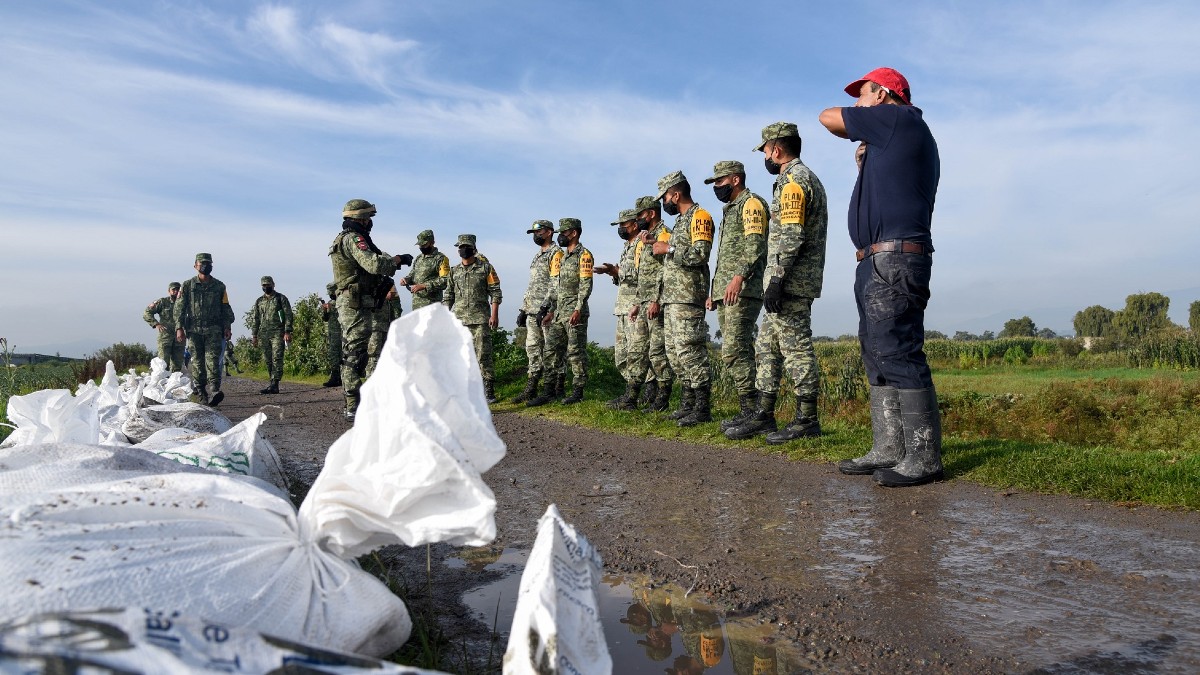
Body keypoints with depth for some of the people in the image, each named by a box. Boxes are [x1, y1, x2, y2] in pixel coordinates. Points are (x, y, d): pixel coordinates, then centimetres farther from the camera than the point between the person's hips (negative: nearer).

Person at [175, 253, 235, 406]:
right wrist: (179, 328, -4)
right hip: (194, 330, 1)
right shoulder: (187, 286, 8)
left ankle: (216, 390, -23)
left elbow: (225, 308, 12)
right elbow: (180, 308, 5)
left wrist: (227, 327, 3)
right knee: (197, 362, 3)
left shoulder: (219, 286, 10)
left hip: (213, 330, -1)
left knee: (212, 360, -13)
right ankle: (201, 393, 9)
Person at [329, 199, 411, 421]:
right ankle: (353, 407, -8)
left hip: (347, 303, 11)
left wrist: (391, 262, 9)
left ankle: (350, 405, 20)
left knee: (350, 355, 14)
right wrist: (398, 260, -10)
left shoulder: (342, 238, 20)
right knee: (356, 355, -9)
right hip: (356, 304, -11)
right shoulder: (354, 239, -13)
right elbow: (374, 264, -26)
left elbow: (367, 265, 20)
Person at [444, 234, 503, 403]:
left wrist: (494, 314, -10)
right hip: (459, 320, 4)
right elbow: (448, 296, 17)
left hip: (480, 319, -4)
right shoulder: (454, 271, 14)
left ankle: (488, 391, -4)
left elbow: (495, 293, -1)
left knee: (483, 355, -7)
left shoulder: (485, 268, 2)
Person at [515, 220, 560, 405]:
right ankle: (531, 389, 14)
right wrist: (523, 309, 20)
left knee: (549, 351, -6)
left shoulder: (556, 253, -7)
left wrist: (544, 307, -23)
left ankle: (549, 391, -3)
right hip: (532, 311, 9)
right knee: (533, 349, 10)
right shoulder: (537, 256, 22)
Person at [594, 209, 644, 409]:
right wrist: (614, 273, 9)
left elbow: (641, 274, -20)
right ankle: (629, 393, 16)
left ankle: (631, 399, -9)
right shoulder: (626, 248, 23)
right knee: (621, 353, 10)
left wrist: (617, 270, -15)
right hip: (623, 308, 10)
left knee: (634, 353, -10)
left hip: (635, 308, -10)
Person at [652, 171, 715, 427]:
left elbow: (700, 254, -19)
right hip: (672, 297, 10)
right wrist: (661, 249, 13)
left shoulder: (699, 216, -6)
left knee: (690, 351, -12)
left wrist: (668, 249, -12)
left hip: (688, 298, -10)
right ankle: (688, 404, 18)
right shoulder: (680, 220, 24)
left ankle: (702, 409, -8)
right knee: (675, 352, 11)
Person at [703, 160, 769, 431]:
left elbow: (755, 244, -17)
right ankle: (748, 409, 10)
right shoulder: (729, 210, 28)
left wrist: (739, 277, -29)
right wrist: (714, 292, 24)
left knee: (735, 351, -15)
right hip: (725, 294, 10)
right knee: (737, 352, 7)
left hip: (742, 291, -10)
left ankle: (750, 409, -13)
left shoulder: (751, 203, -2)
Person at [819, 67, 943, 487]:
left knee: (899, 355, -12)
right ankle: (889, 450, 14)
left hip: (895, 259, -11)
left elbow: (828, 117, 0)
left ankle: (923, 458, -9)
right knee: (879, 356, 10)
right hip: (879, 263, 11)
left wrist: (857, 124, 20)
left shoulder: (898, 118, -4)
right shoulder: (896, 138, 25)